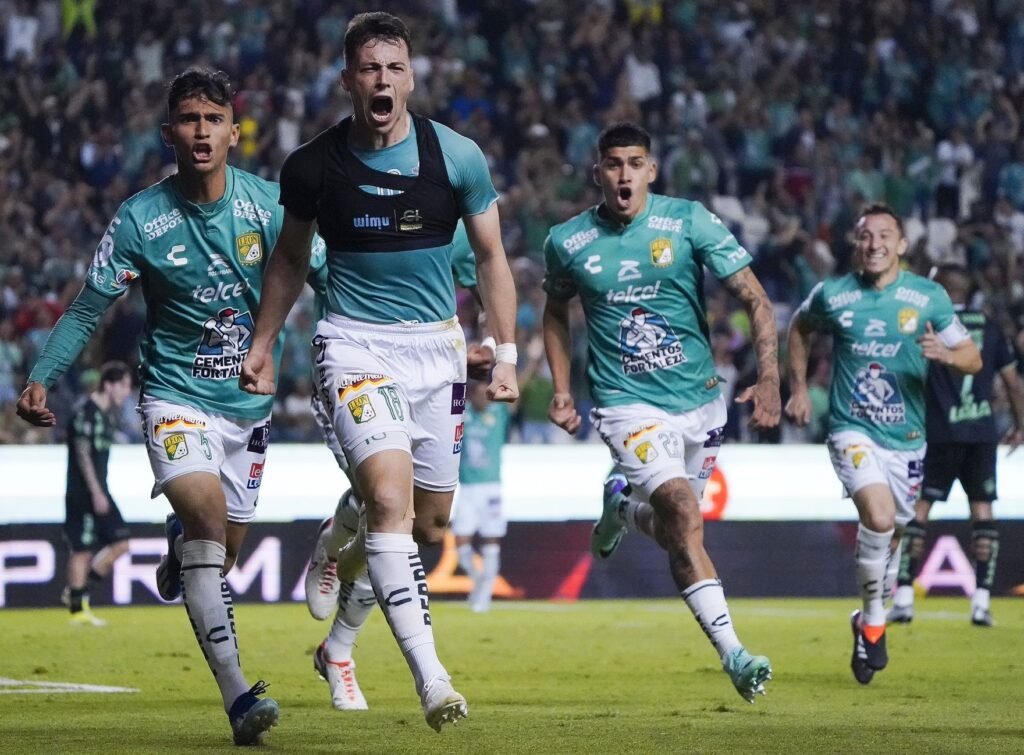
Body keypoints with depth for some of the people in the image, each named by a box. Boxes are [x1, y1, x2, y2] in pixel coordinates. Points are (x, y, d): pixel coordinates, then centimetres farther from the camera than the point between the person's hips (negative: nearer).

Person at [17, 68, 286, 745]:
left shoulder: (268, 205, -7)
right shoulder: (140, 220, -10)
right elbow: (89, 309, -5)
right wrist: (41, 379, -17)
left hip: (250, 403, 3)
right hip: (176, 396, -3)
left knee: (221, 555, 10)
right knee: (206, 518, -26)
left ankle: (177, 548, 52)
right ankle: (237, 695, -30)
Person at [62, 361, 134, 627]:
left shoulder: (108, 413, 14)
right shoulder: (85, 412, -14)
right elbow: (82, 455, -18)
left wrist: (102, 492, 20)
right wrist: (96, 493, -20)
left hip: (99, 492, 9)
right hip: (82, 493, -9)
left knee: (120, 543, 5)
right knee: (82, 550, -6)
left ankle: (80, 592, 12)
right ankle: (77, 609, -1)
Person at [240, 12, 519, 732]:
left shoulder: (457, 157, -4)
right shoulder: (312, 164, -4)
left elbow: (491, 256, 6)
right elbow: (291, 256, 14)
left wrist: (506, 355, 2)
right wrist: (262, 343, 16)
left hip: (437, 345, 3)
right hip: (355, 343, -3)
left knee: (432, 520, 7)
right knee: (391, 497, -23)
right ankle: (429, 674, -29)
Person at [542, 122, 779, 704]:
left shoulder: (690, 221, -6)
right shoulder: (567, 242, -2)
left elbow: (755, 299, -6)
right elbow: (556, 311, 19)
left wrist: (769, 378, -19)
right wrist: (562, 390, 10)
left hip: (700, 398, 2)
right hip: (629, 405, -2)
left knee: (672, 528, 12)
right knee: (684, 513, -23)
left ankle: (624, 505, 48)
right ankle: (731, 651, -22)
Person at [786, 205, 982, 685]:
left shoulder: (929, 297, -2)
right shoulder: (831, 295, -2)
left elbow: (973, 358, 1)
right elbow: (799, 328, 20)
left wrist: (946, 354, -21)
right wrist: (798, 388, 15)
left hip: (906, 437, 2)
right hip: (853, 430, -2)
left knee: (890, 535, 12)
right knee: (879, 518, -25)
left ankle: (868, 621, 37)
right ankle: (873, 621, -7)